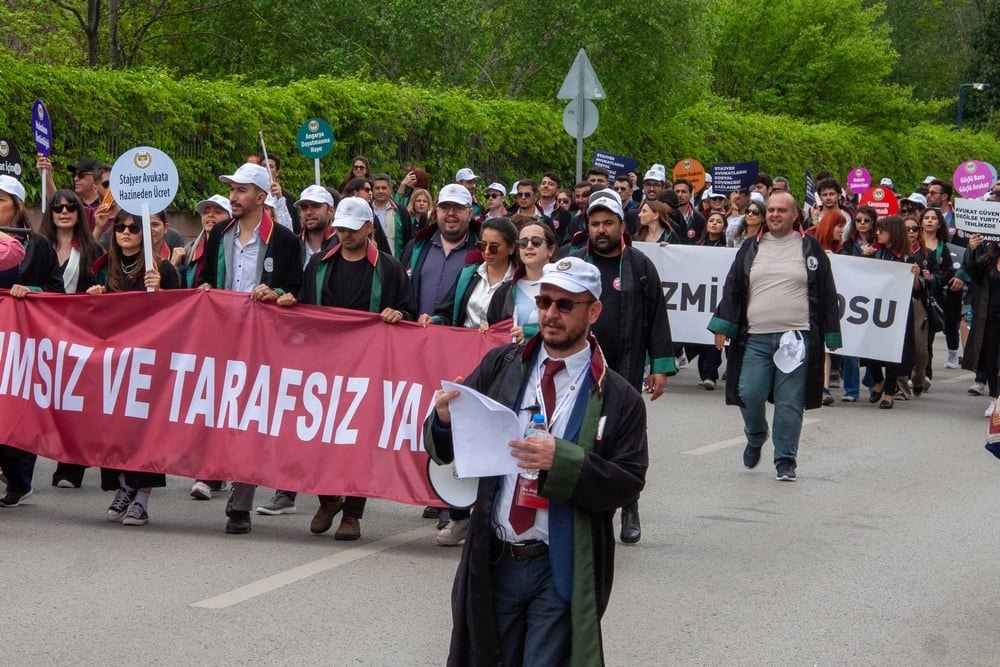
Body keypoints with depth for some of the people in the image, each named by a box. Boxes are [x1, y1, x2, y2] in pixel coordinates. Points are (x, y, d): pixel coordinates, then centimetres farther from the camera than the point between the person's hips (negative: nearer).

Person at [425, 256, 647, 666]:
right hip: (493, 561, 3)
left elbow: (627, 483, -9)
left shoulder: (618, 398, -3)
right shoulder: (501, 367, 5)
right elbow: (444, 450, 5)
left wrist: (563, 461, -23)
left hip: (562, 571, -3)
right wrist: (445, 418, -18)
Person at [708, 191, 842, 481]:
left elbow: (827, 294, 6)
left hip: (796, 338, -2)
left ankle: (785, 461, 8)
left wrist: (831, 335, 2)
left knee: (789, 403, -1)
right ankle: (756, 437, 27)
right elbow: (733, 288, 11)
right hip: (755, 338, 2)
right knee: (749, 395, -3)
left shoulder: (810, 249, 6)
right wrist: (722, 325, 2)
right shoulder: (751, 248, 11)